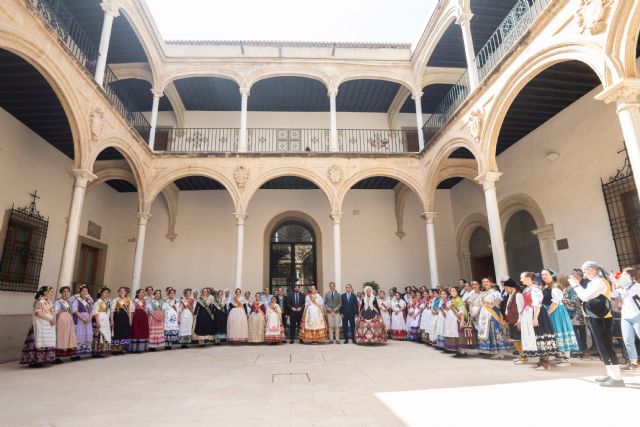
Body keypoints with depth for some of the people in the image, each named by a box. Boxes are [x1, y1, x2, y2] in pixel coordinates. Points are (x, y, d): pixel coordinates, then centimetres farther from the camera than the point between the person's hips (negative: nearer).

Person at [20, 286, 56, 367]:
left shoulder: (49, 302, 14)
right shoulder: (39, 301, -10)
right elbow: (39, 314, -18)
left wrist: (54, 319, -7)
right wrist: (50, 319, -15)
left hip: (49, 325, 8)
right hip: (40, 324, -8)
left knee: (46, 342, 9)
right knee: (39, 341, -7)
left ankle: (41, 360, 14)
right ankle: (34, 361, -1)